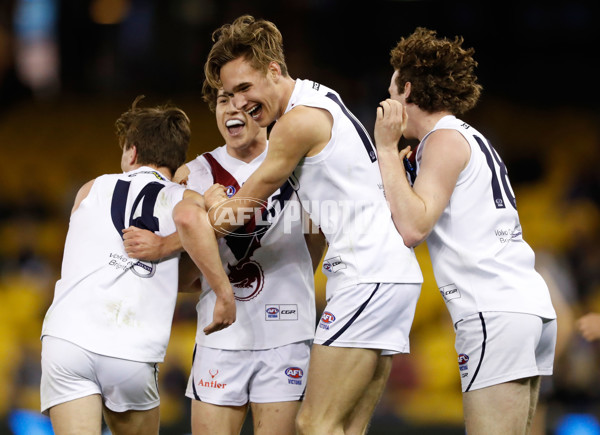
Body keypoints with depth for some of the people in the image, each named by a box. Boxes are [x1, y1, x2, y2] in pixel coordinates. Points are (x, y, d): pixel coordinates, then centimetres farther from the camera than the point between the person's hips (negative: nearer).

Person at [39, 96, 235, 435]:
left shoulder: (92, 190, 22)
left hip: (68, 340, 1)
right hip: (133, 354, 0)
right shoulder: (186, 199, 12)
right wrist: (224, 292, -8)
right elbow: (189, 217, -14)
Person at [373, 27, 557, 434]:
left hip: (495, 312, -10)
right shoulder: (470, 138, 25)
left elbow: (411, 228, -14)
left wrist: (388, 148, -8)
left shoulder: (445, 139, -3)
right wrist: (406, 167, 24)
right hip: (530, 305, 10)